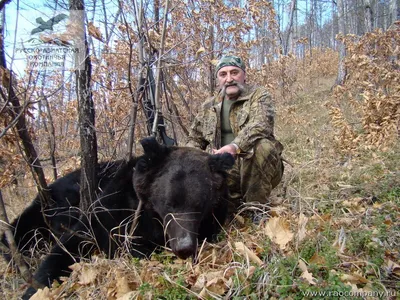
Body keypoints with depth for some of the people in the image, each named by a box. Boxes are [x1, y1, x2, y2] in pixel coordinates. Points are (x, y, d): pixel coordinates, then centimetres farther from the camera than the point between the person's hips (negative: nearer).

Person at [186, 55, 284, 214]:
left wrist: (235, 146, -38)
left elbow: (261, 124, -20)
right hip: (225, 172, 4)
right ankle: (236, 203, 4)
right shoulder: (208, 107, 15)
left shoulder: (258, 95, 1)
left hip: (259, 167, -3)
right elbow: (194, 138, 21)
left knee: (261, 145, -35)